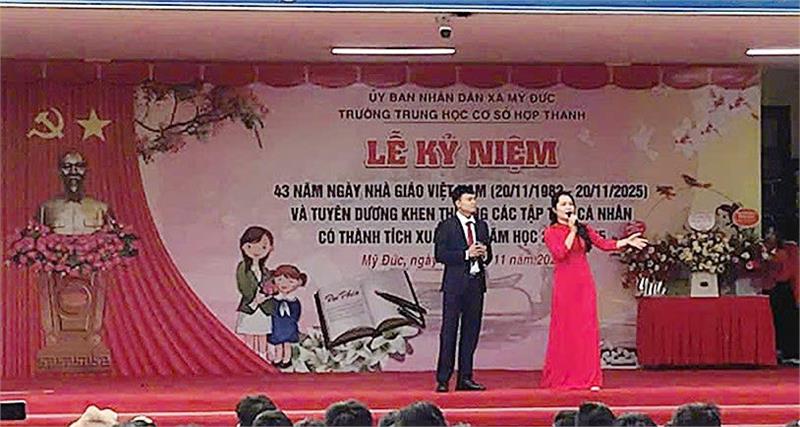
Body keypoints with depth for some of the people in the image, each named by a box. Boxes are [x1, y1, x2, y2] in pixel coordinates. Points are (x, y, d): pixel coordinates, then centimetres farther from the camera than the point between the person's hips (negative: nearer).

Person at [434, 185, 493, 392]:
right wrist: (466, 254, -17)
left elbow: (488, 255, 20)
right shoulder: (446, 226, -2)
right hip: (455, 284, -5)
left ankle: (465, 378, 12)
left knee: (471, 332, 6)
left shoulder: (482, 226, 15)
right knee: (449, 331, -4)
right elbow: (439, 254, -11)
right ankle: (443, 379, -2)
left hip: (476, 283, 5)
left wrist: (484, 255, -4)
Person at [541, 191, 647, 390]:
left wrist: (627, 241, -7)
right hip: (564, 285, -4)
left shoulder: (583, 229, 13)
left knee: (587, 329, 0)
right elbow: (560, 253, -15)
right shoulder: (551, 233, 1)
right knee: (564, 330, -1)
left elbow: (604, 244, 5)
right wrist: (572, 231, -12)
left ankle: (590, 378, 1)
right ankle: (559, 379, 6)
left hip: (584, 284, 4)